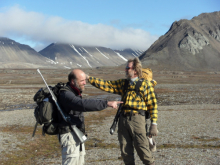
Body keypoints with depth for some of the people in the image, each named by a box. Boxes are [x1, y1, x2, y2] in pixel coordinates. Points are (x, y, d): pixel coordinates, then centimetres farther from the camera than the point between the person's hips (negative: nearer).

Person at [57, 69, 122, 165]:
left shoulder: (74, 92, 13)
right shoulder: (66, 94, -20)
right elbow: (83, 104, -35)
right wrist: (107, 103, -38)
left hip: (77, 134, 10)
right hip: (69, 134, -10)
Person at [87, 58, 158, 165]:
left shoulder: (145, 84, 0)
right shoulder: (123, 83, 15)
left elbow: (152, 105, -2)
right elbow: (106, 85, 9)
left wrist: (154, 124, -7)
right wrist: (89, 78, 1)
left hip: (137, 119, -5)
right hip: (123, 119, 5)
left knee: (142, 149, -4)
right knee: (125, 151, 9)